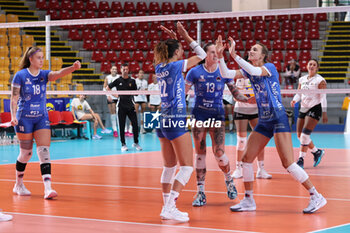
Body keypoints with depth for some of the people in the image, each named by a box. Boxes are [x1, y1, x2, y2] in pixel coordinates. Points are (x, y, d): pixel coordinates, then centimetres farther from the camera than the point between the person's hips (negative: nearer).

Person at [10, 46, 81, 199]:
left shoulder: (44, 75, 2)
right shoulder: (20, 75, -6)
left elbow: (59, 73, -18)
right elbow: (14, 98, -6)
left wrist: (73, 68, -36)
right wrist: (13, 116, -18)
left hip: (42, 118, 3)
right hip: (24, 118, -3)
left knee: (44, 152, -9)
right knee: (26, 153, 6)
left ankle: (48, 188, -16)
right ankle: (18, 185, 28)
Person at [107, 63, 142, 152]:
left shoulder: (132, 81, 6)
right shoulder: (118, 80, 3)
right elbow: (107, 88, 9)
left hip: (131, 106, 1)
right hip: (121, 106, -1)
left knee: (135, 124, -3)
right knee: (122, 126, 0)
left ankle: (136, 143, 12)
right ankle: (123, 144, 9)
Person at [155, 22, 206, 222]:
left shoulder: (160, 67, 7)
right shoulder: (176, 66, -12)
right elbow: (202, 55, -2)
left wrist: (173, 39, 22)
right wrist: (186, 36, 2)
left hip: (163, 121, 8)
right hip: (176, 122, -8)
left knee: (170, 166, 14)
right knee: (187, 166, -5)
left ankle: (167, 208, 16)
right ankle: (170, 208, -16)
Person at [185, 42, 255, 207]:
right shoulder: (195, 72, -3)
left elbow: (236, 93, 5)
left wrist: (249, 99, -12)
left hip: (217, 114, 0)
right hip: (199, 114, 0)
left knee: (219, 153, -8)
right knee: (200, 154, -2)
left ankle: (229, 181, 21)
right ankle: (200, 193, 5)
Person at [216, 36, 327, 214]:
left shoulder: (270, 67, -8)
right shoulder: (249, 71, 11)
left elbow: (255, 71, -29)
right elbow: (226, 74, 2)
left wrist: (234, 55, -33)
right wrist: (220, 55, -12)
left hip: (278, 118, -8)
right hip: (263, 121, 8)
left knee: (288, 163, -13)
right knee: (246, 159, 2)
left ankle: (316, 197, -4)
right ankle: (248, 201, 13)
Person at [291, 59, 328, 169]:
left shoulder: (320, 80, -6)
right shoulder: (302, 79, 11)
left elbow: (323, 97, -11)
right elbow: (298, 94, 14)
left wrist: (324, 113, -17)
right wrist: (294, 100, -8)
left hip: (315, 108, -7)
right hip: (303, 109, 7)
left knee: (305, 134, -17)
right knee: (300, 135, 5)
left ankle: (301, 160, -11)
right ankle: (317, 152, 26)